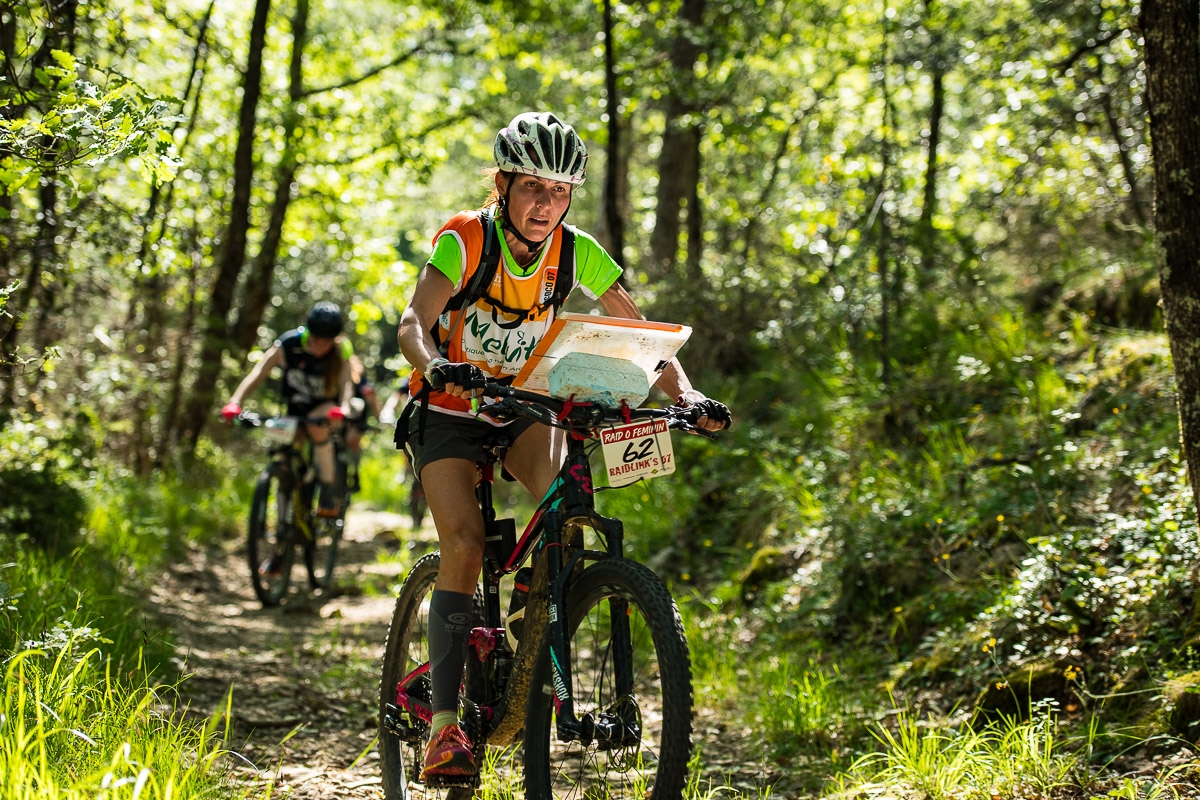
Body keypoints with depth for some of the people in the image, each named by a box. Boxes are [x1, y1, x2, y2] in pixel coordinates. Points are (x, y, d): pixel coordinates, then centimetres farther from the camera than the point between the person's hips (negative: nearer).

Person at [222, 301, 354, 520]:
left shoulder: (341, 350, -21)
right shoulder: (289, 344, -22)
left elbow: (346, 383, -36)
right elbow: (258, 372, -31)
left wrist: (343, 408, -59)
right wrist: (235, 402, -47)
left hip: (326, 405, -2)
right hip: (296, 407, 2)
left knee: (316, 425, -35)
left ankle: (329, 490, -23)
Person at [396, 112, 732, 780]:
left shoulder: (577, 253, -12)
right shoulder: (463, 240, -21)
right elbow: (414, 325, -32)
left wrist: (685, 394, -28)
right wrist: (436, 366, -55)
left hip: (522, 409, 3)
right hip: (450, 410, -2)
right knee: (465, 545, -20)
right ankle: (445, 722, -18)